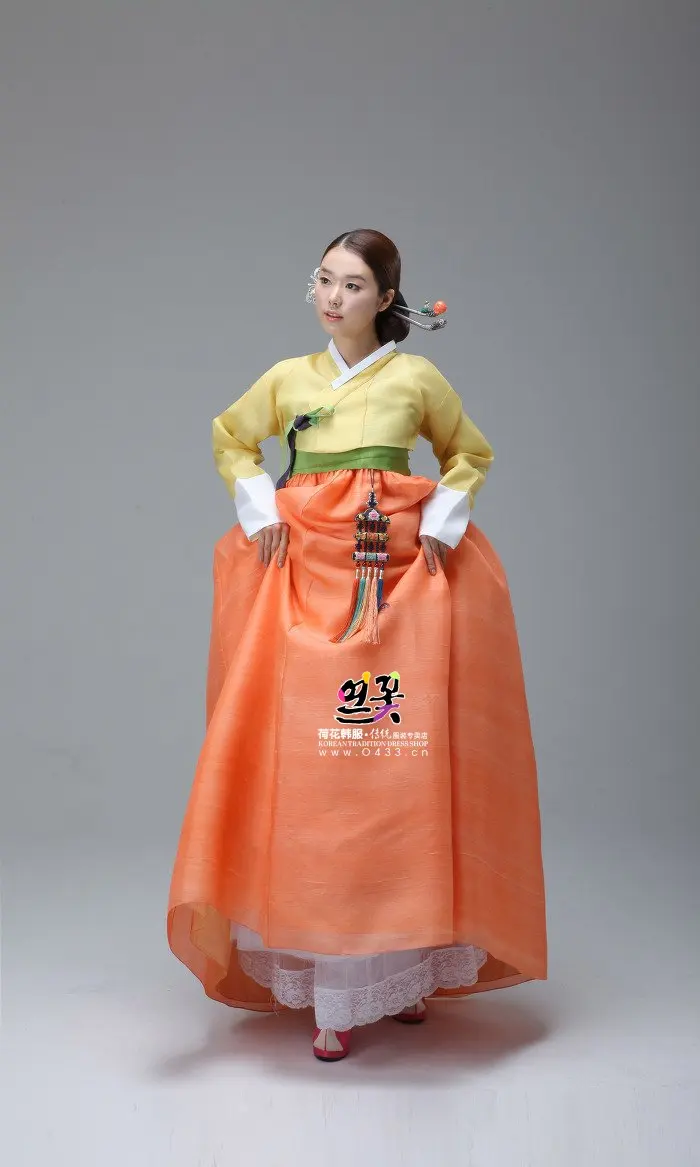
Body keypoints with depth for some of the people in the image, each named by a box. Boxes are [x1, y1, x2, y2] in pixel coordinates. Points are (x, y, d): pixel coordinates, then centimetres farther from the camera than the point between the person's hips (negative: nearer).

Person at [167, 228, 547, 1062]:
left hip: (405, 578, -1)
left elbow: (471, 454, 18)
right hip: (308, 579, 1)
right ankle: (333, 992, 2)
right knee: (312, 771, -4)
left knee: (405, 767, -3)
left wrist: (445, 516, 0)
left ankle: (407, 966, 14)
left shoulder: (418, 377, 5)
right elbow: (230, 440, 24)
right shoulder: (287, 379, 10)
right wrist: (258, 505, 6)